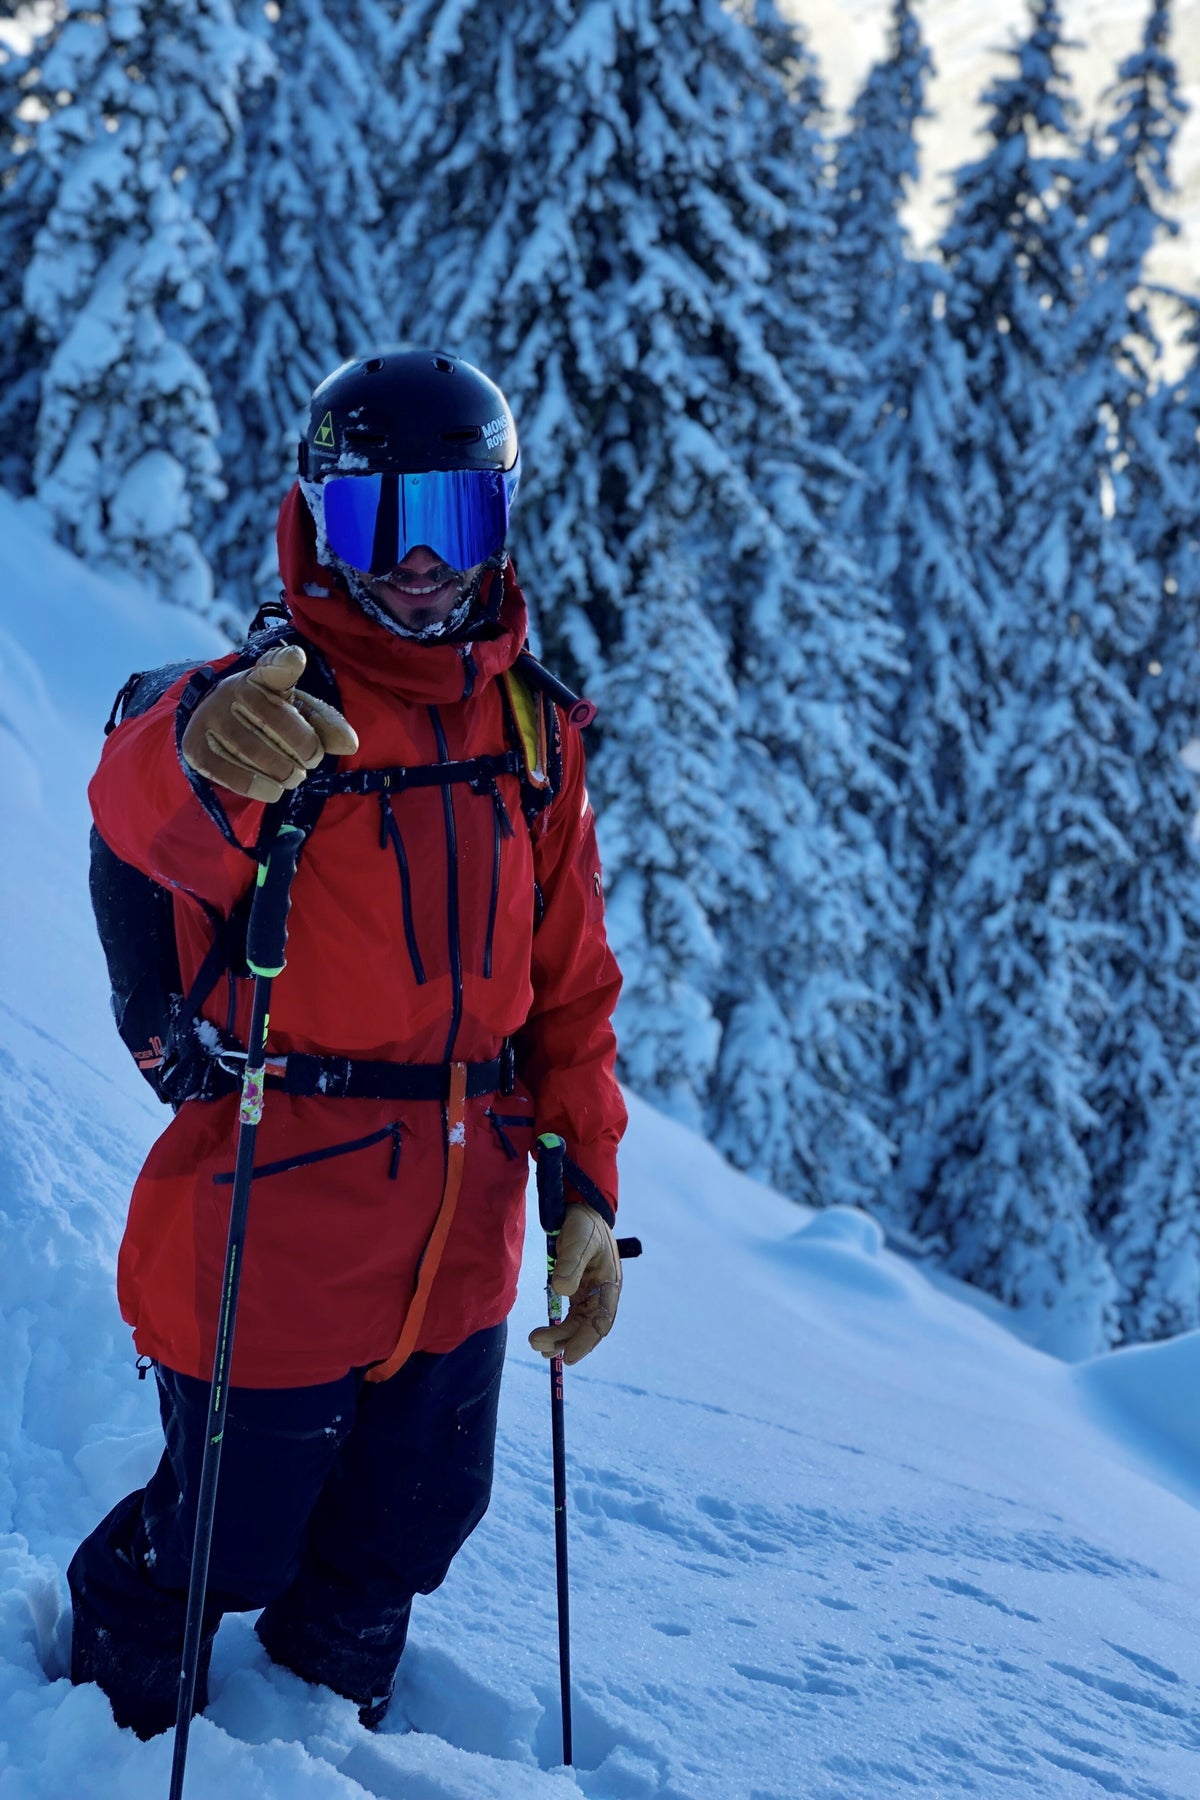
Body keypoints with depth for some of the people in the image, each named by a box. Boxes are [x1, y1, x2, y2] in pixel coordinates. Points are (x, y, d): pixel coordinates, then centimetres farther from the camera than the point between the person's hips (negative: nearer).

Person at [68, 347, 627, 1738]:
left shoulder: (534, 734, 5)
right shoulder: (271, 706, -13)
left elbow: (569, 986, 10)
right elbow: (142, 809, -37)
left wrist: (586, 1189, 2)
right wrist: (202, 752, -60)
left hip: (460, 1258, 5)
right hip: (274, 1238, -5)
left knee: (391, 1557, 21)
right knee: (219, 1553, 11)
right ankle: (121, 1738, 42)